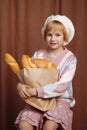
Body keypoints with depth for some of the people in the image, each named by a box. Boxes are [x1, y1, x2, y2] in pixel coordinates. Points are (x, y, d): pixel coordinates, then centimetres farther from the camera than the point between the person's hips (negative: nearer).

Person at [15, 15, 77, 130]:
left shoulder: (70, 58, -7)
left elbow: (62, 86, -17)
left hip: (60, 99, -3)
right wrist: (20, 85, -22)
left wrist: (36, 91, -25)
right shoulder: (38, 54, 4)